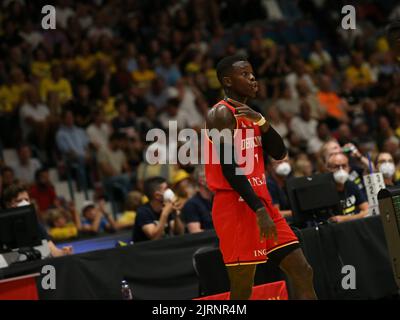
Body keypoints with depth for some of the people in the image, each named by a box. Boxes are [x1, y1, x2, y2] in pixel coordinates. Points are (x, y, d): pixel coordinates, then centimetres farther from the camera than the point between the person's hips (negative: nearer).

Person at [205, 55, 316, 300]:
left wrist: (261, 122, -5)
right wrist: (259, 210, -25)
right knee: (243, 289, -8)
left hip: (261, 201, 9)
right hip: (236, 206, -9)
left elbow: (279, 154, 12)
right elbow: (229, 169, -19)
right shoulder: (222, 114, -11)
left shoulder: (250, 115, 16)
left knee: (303, 272, 7)